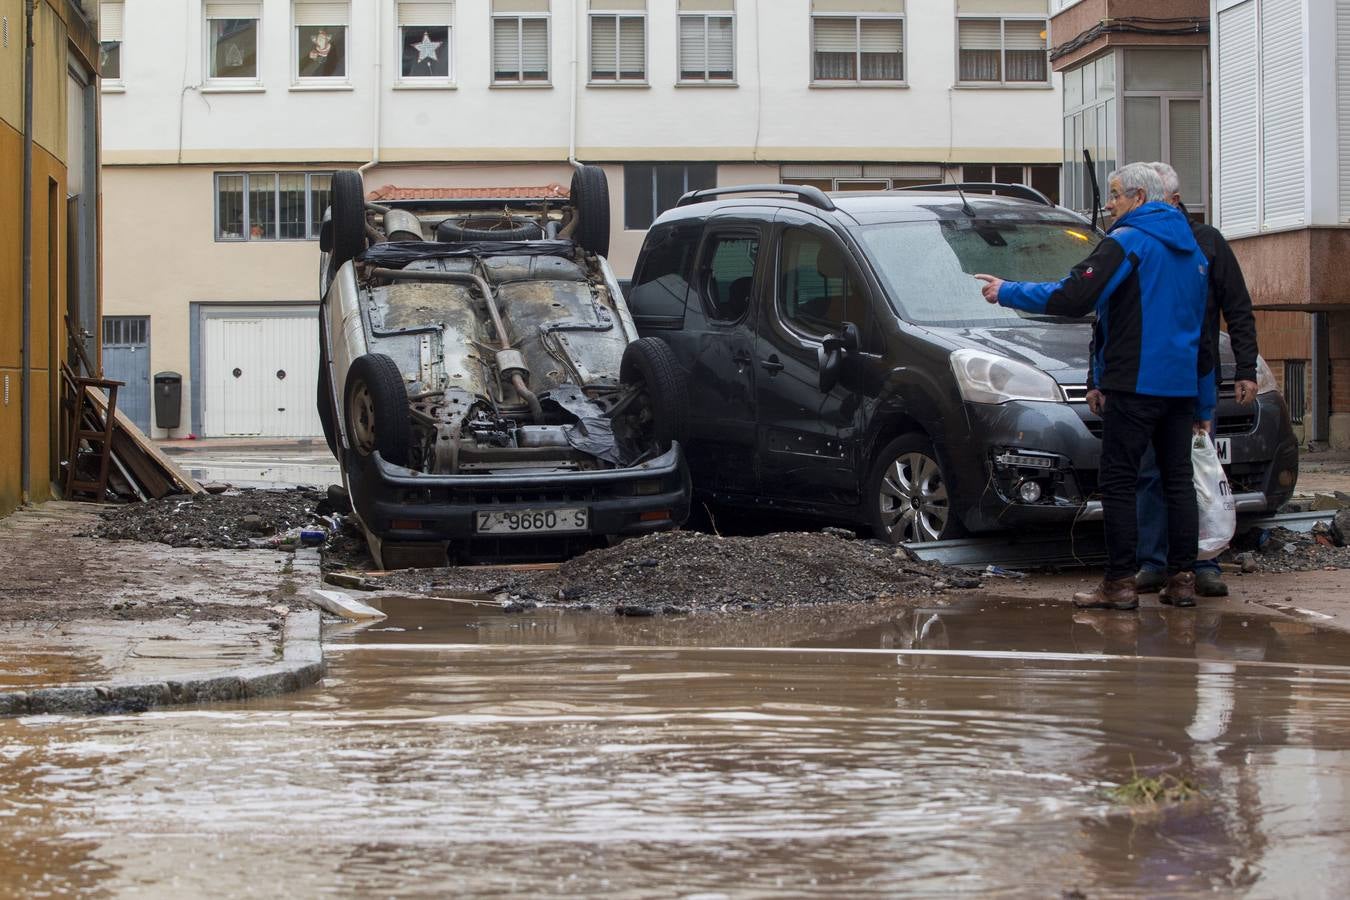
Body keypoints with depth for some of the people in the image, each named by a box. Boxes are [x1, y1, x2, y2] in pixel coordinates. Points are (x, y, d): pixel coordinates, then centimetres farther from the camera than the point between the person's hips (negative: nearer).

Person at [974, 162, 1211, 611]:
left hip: (1136, 384, -8)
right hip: (1182, 384, 8)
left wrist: (1008, 293, -7)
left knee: (1118, 481, -4)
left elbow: (1072, 298, -17)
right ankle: (1182, 579, 9)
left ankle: (1120, 583, -6)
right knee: (1178, 478, 9)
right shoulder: (1191, 248, 17)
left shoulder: (1127, 242, -9)